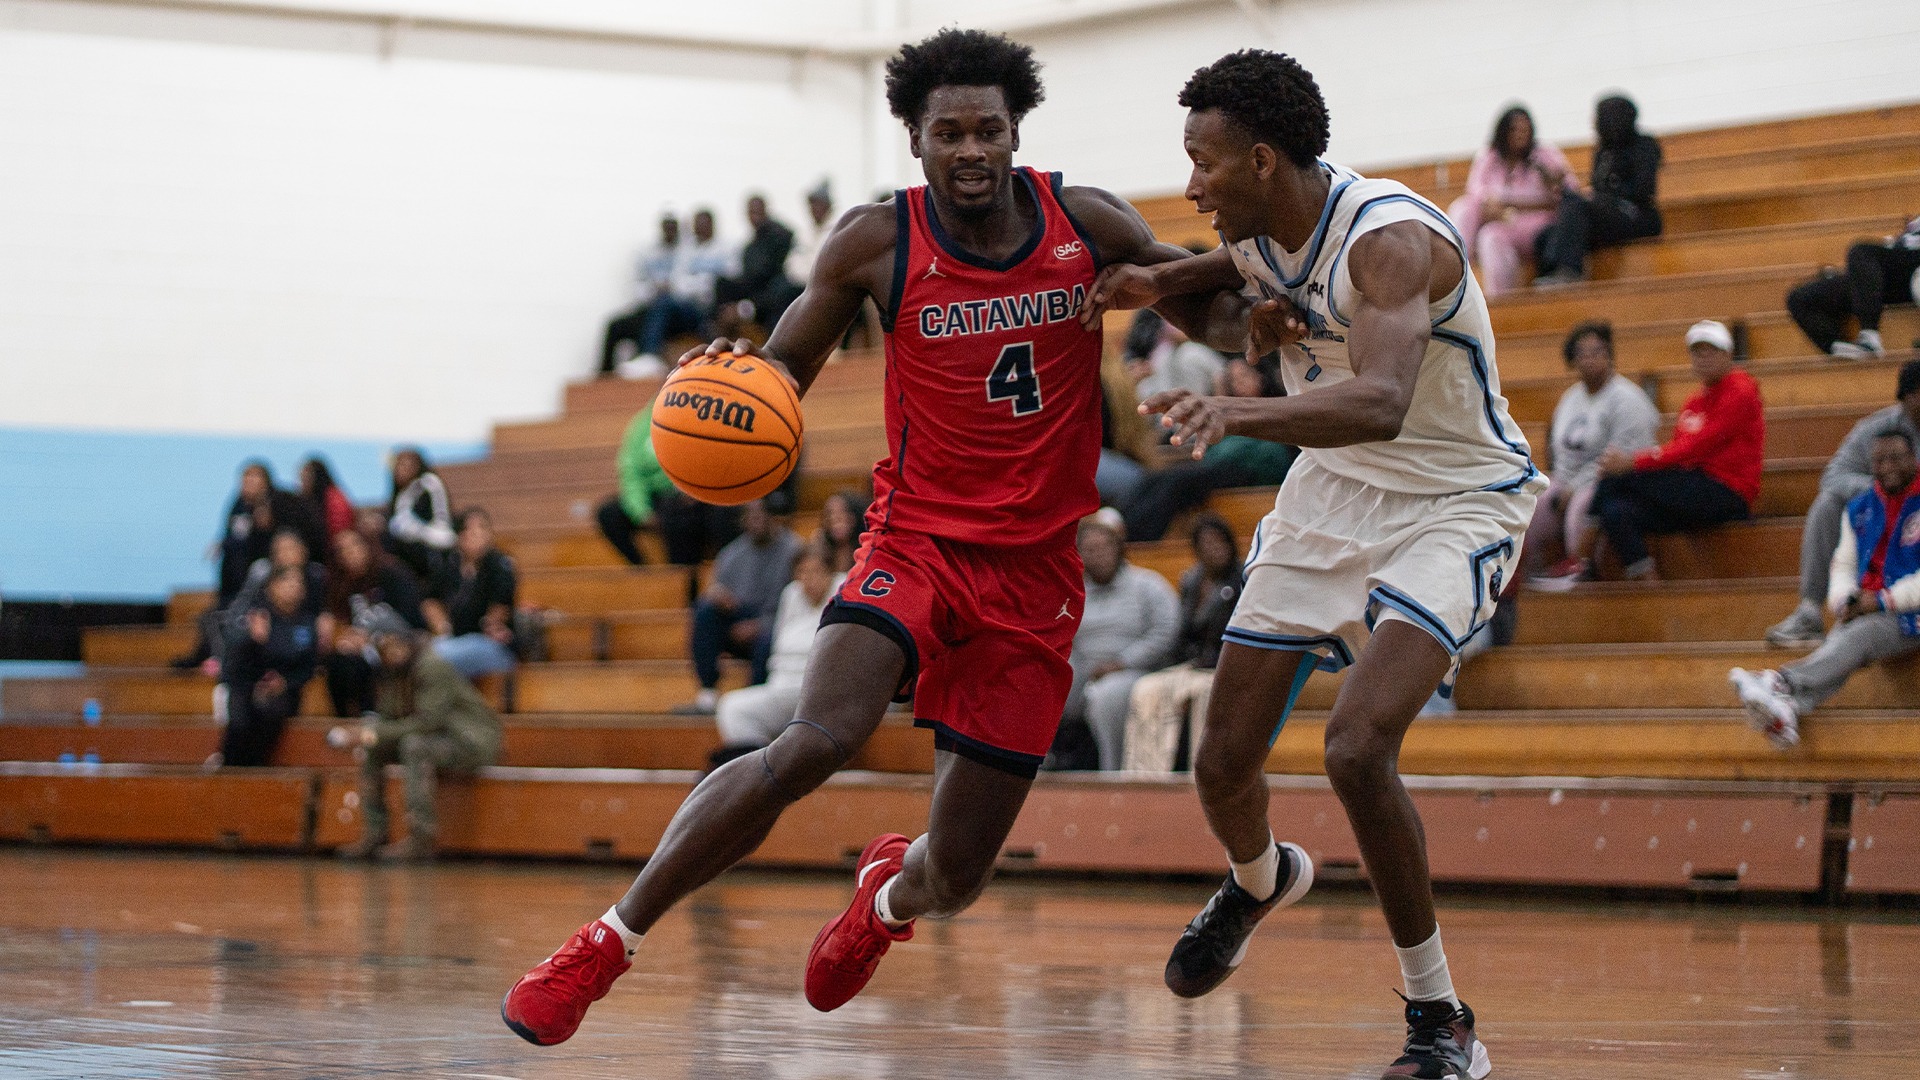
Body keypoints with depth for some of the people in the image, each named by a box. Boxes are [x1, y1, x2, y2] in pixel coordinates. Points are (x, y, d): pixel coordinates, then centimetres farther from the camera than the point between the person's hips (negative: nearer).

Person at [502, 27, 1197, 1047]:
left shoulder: (1086, 225, -1)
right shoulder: (876, 241, -5)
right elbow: (783, 370, 5)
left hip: (1034, 573, 2)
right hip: (917, 539, -2)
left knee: (954, 878, 2)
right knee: (813, 741, -31)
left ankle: (888, 893, 42)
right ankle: (608, 941, -18)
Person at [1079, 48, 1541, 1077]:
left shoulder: (1392, 238, -31)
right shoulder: (1254, 228, -6)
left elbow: (1381, 403, -48)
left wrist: (1235, 412, -63)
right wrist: (1162, 286, -4)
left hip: (1453, 505, -7)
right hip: (1333, 490, 7)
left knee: (1357, 745, -27)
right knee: (1223, 761, 7)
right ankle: (1258, 880, 45)